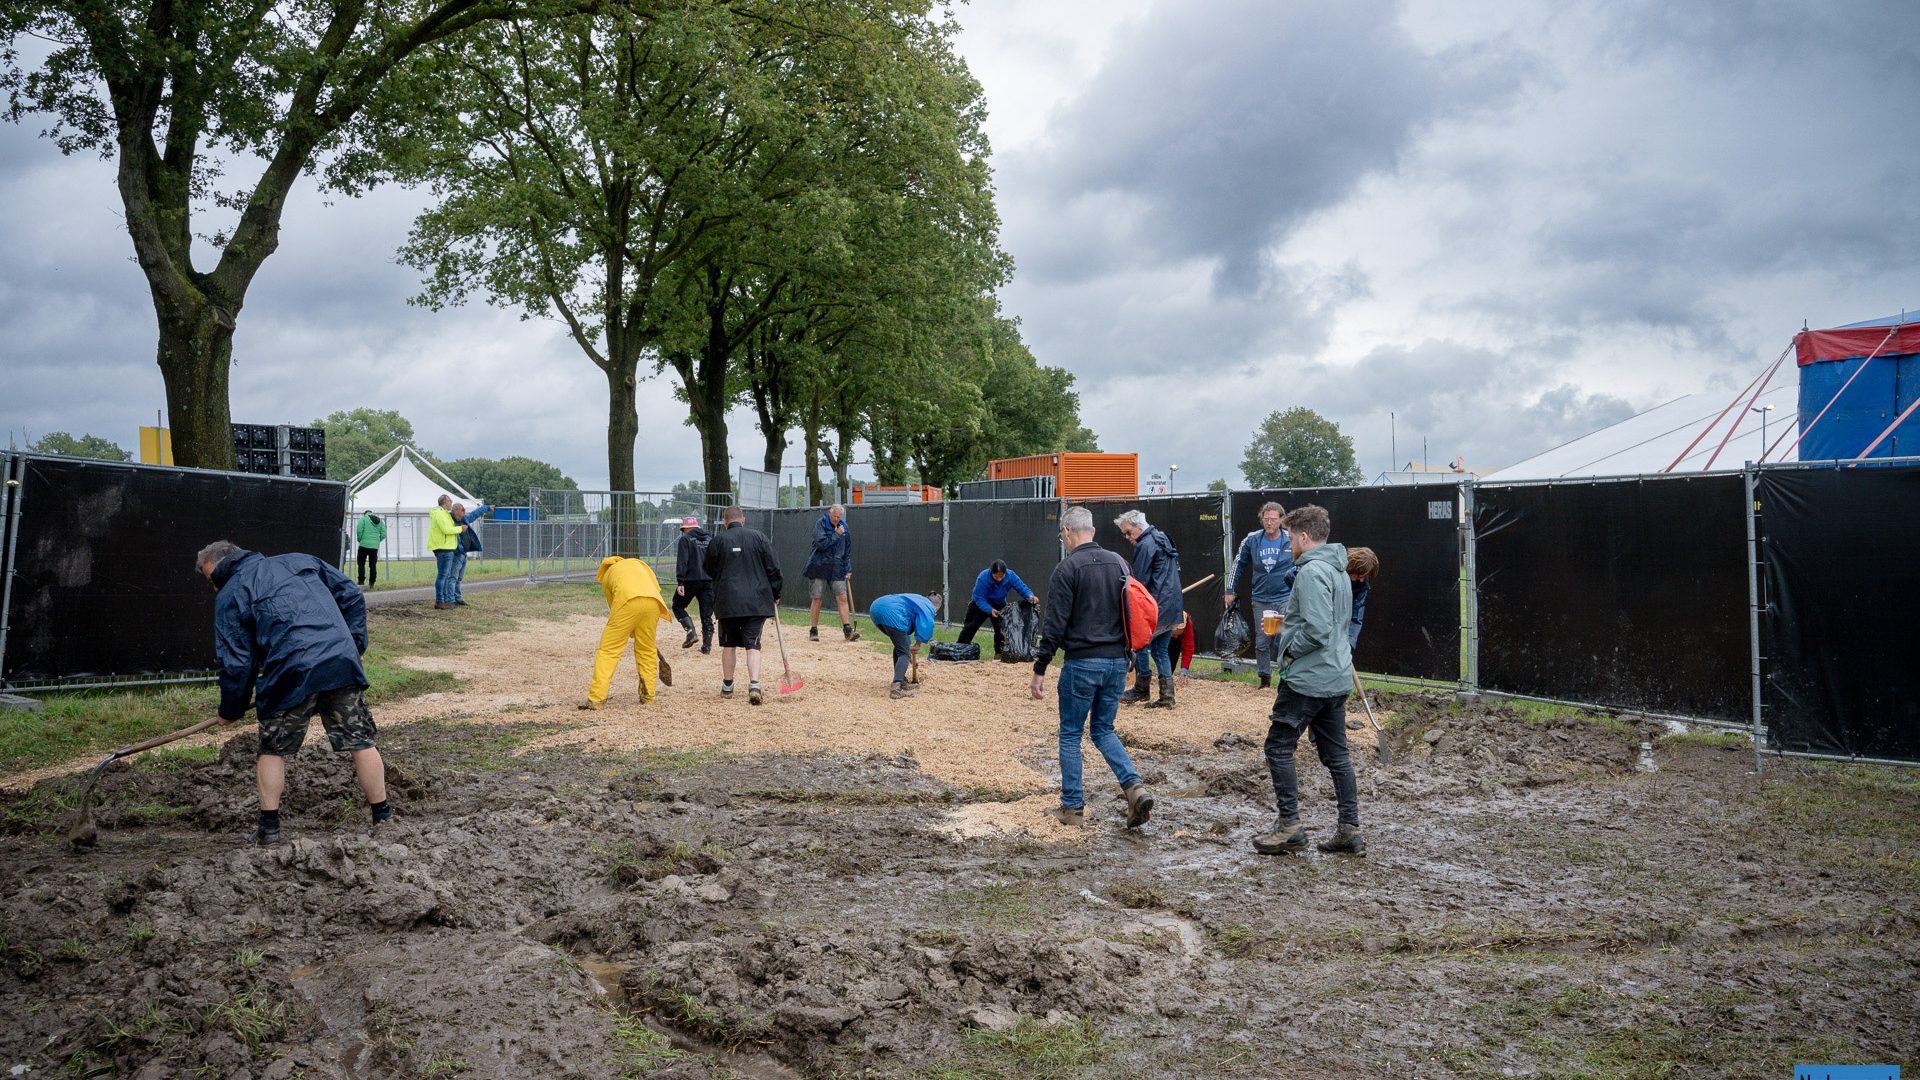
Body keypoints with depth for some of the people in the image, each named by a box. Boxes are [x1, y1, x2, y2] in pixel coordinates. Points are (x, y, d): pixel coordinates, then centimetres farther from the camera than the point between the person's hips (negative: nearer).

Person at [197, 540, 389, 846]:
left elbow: (236, 663, 7)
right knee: (361, 742, 10)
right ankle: (382, 817, 14)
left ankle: (269, 827, 19)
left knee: (272, 749, 17)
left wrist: (231, 711, 20)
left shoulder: (229, 597, 11)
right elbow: (351, 595, 18)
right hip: (343, 663, 3)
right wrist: (355, 644, 19)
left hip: (291, 674, -3)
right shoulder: (300, 561, 22)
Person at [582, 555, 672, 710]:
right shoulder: (638, 563, 36)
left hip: (628, 603, -2)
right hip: (653, 602, 2)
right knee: (648, 650, 18)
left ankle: (596, 699, -4)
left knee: (608, 650, 3)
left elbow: (614, 610, 26)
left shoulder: (606, 576, 32)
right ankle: (648, 696, 21)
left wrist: (634, 633, 31)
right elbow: (656, 588, 20)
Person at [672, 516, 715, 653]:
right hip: (709, 581, 5)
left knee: (678, 606, 11)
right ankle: (707, 645, 4)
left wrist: (680, 582, -15)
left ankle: (690, 631, -10)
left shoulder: (686, 539, -1)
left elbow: (682, 562, -11)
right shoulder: (710, 539, 16)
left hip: (691, 580, -5)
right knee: (706, 613, 7)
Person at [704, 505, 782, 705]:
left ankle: (727, 686, 22)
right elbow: (773, 568, 2)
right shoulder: (758, 537, 1)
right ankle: (754, 685, -15)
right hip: (756, 601, 0)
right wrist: (775, 595, 12)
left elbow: (710, 571, 10)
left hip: (727, 601, 0)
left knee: (728, 644, 15)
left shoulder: (718, 541, -2)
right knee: (753, 644, 2)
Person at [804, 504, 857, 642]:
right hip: (819, 567, -3)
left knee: (842, 598, -7)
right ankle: (813, 631, 11)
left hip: (837, 568, 3)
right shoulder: (820, 524, -4)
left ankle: (847, 630, -7)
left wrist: (848, 570, 10)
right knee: (817, 599, 0)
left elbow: (848, 550, 15)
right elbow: (821, 543, -18)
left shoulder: (844, 527, 9)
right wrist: (836, 534, -14)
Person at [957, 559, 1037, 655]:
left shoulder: (1011, 576, -27)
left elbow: (1022, 587, -24)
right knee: (970, 627, 1)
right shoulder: (983, 578, -36)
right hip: (981, 605, -2)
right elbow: (979, 598, -33)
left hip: (999, 605, 3)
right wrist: (990, 610, -45)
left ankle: (999, 653, 7)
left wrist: (1030, 596, -46)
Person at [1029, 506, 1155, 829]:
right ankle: (1134, 787, -1)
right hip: (1117, 663, 6)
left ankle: (1072, 807, 13)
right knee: (1103, 730, 18)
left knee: (1070, 735, 8)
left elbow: (1054, 625, -14)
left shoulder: (1067, 569, -11)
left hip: (1082, 663, -6)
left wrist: (1040, 669, -9)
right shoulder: (1118, 563, 9)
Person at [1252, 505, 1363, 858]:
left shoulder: (1311, 571, -18)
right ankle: (1350, 830, 14)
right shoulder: (1338, 570, 14)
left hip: (1307, 679, -10)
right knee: (1336, 753, 12)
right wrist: (1291, 621, 16)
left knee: (1279, 747, 1)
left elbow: (1317, 629, -26)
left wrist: (1290, 651, -11)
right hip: (1338, 679, 10)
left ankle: (1289, 825, 2)